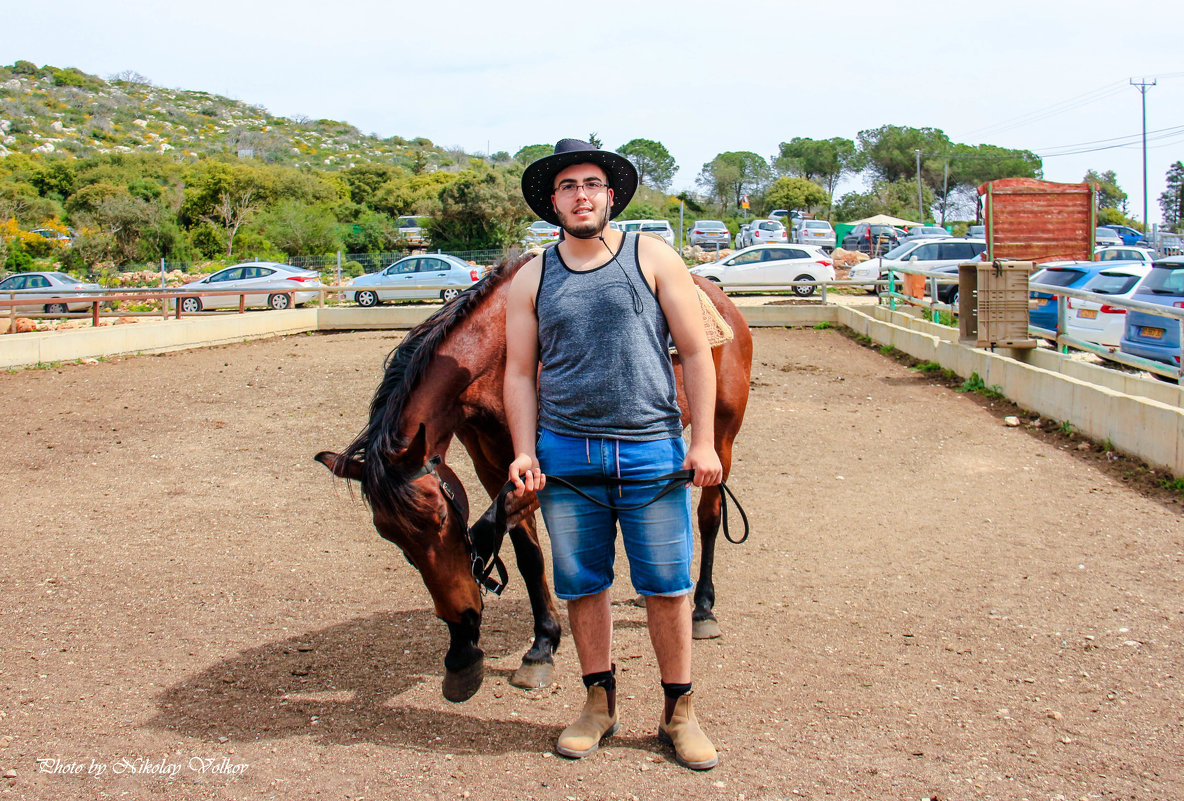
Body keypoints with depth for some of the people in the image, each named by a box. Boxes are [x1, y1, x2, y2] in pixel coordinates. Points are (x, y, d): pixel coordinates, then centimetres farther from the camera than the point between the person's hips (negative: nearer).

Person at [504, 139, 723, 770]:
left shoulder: (653, 258, 2)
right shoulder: (532, 279, 7)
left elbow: (696, 354, 0)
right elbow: (520, 374, 8)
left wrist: (703, 443, -6)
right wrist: (524, 454, -4)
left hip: (652, 448, -2)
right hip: (565, 452, 2)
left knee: (667, 585, 5)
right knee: (582, 584, 10)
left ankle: (678, 713, 21)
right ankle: (599, 703, 28)